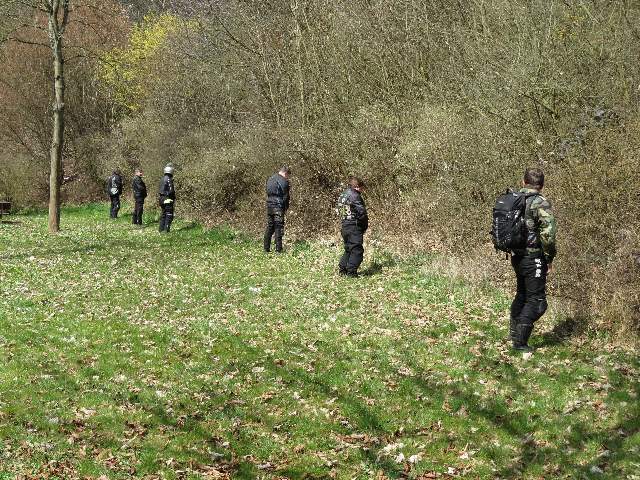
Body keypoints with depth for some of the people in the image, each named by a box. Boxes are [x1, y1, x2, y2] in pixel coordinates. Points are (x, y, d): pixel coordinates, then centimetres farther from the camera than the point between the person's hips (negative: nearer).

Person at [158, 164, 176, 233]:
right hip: (168, 199, -9)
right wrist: (174, 200, -11)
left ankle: (161, 229, 16)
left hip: (161, 199, 9)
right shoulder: (169, 179, -16)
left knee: (163, 214, 15)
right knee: (169, 215, -5)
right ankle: (166, 230, -9)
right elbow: (171, 191, -20)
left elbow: (159, 191, 17)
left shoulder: (162, 179, 12)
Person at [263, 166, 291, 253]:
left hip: (269, 205, 7)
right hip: (278, 206, -7)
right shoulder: (283, 181, -10)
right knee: (279, 228, -4)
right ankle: (278, 249, -5)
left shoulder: (270, 179, 14)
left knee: (269, 227, 12)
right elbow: (286, 196, -10)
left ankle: (266, 248, 13)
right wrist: (286, 208, 2)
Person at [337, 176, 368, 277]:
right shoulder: (354, 196, -14)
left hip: (345, 226, 9)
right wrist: (365, 225, -3)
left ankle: (342, 269, 20)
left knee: (348, 249, 18)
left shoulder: (343, 195, 15)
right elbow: (361, 212, -18)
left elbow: (339, 212, 19)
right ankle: (351, 272, -8)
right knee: (357, 250, -6)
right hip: (354, 227, -9)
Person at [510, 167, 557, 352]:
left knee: (522, 294, 25)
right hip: (534, 259, -7)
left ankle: (514, 332, 35)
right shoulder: (541, 203, -16)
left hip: (517, 257, 7)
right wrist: (550, 258, -10)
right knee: (536, 300, 1)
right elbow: (548, 234, -23)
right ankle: (520, 342, -2)